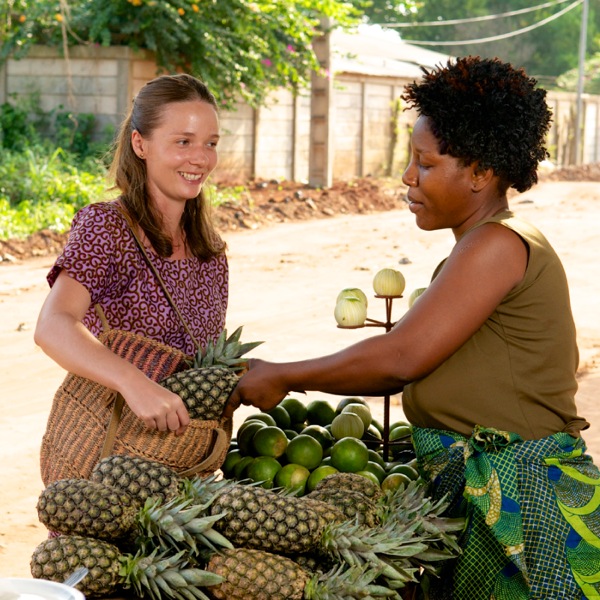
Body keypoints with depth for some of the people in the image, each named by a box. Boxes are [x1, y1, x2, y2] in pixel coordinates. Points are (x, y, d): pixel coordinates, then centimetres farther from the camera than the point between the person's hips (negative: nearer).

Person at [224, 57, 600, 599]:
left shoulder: (500, 245, -16)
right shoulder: (480, 249, 16)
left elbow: (399, 358, -19)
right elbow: (415, 368, 14)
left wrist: (283, 378, -7)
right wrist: (288, 381, 10)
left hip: (522, 507, -9)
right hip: (481, 496, 9)